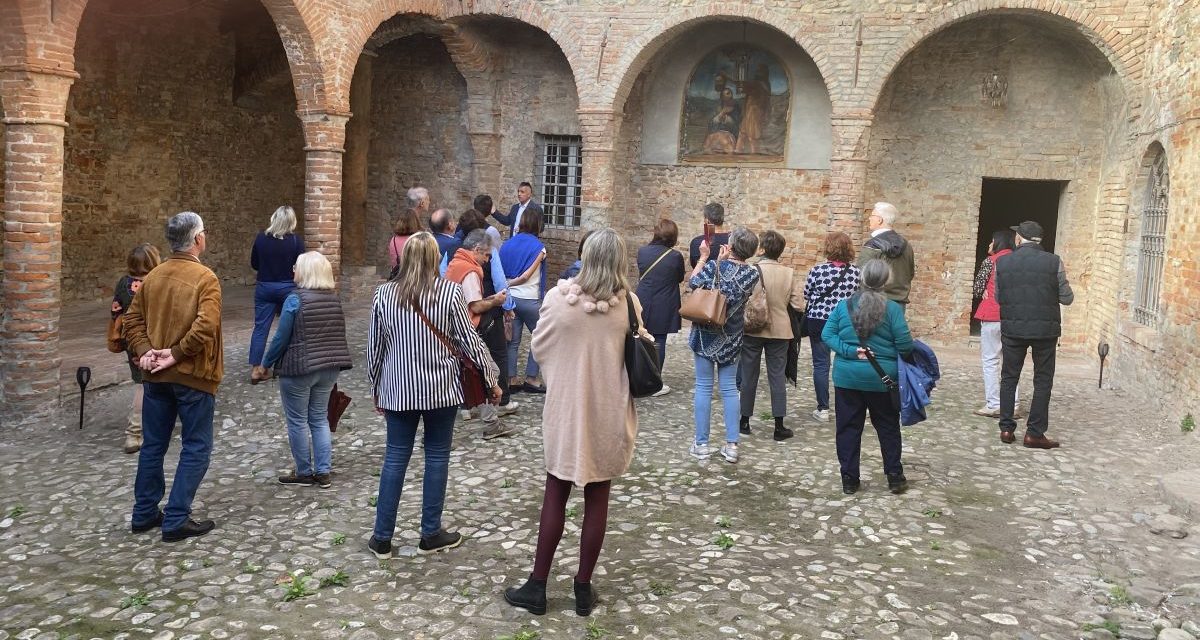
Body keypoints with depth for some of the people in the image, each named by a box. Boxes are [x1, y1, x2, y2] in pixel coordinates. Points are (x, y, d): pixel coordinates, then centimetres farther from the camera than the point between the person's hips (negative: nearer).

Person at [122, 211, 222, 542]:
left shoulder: (152, 277, 7)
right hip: (193, 376, -6)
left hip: (157, 376, 7)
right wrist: (177, 353, -15)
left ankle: (144, 514, 26)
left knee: (153, 445, 16)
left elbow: (133, 320, 6)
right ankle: (176, 520, 4)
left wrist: (144, 351, -3)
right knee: (195, 449, 4)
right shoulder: (205, 278, -14)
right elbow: (205, 326, -25)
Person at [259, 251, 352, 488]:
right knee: (320, 418, 15)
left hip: (299, 369, -6)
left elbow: (281, 338, -12)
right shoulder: (334, 298, 2)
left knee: (298, 421, 8)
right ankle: (323, 473, 15)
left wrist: (266, 363, 2)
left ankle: (304, 473, 16)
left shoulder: (295, 299, -15)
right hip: (329, 368, 6)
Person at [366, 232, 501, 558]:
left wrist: (376, 389, 15)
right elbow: (469, 340, -5)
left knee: (395, 459, 8)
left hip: (398, 390, 2)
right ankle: (431, 534, 17)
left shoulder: (384, 293, -2)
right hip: (441, 388, -2)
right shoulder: (450, 291, -8)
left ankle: (382, 538, 14)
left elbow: (375, 346, 3)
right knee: (437, 458, 9)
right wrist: (491, 379, 6)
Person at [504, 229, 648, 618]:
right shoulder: (628, 304, -9)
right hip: (610, 414, 1)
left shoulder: (559, 298, -13)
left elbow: (539, 349, 0)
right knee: (596, 501, 10)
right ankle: (583, 589, 20)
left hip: (566, 410, -1)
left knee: (555, 497, 11)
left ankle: (537, 587, 19)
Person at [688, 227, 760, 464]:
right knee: (729, 388, 11)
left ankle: (701, 444, 9)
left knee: (704, 387, 5)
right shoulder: (752, 274, -7)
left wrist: (703, 257, 7)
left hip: (706, 334, -3)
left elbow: (692, 283, -2)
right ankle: (731, 444, 11)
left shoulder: (714, 266, -17)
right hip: (731, 338, 3)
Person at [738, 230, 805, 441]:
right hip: (779, 331, 2)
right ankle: (779, 426, 7)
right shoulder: (789, 273, -5)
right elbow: (797, 303, -4)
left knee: (749, 376, 10)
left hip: (752, 329, -2)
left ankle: (744, 421, 19)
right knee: (777, 377, 7)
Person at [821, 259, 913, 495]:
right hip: (882, 378, -1)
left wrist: (849, 351, -9)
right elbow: (904, 345, -11)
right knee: (888, 427, 14)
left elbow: (827, 335, -4)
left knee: (848, 428, 9)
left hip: (847, 377, 2)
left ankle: (849, 479, 13)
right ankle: (895, 476, 20)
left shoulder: (844, 305, -3)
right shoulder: (892, 309, -11)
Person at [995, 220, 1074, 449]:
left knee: (1009, 378, 13)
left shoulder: (1003, 263, -3)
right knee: (1043, 381, 8)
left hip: (1013, 328, 1)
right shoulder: (1053, 262, -8)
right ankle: (1035, 433, 8)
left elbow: (997, 297, 5)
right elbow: (1067, 298, -1)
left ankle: (1006, 429, 14)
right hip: (1045, 329, -1)